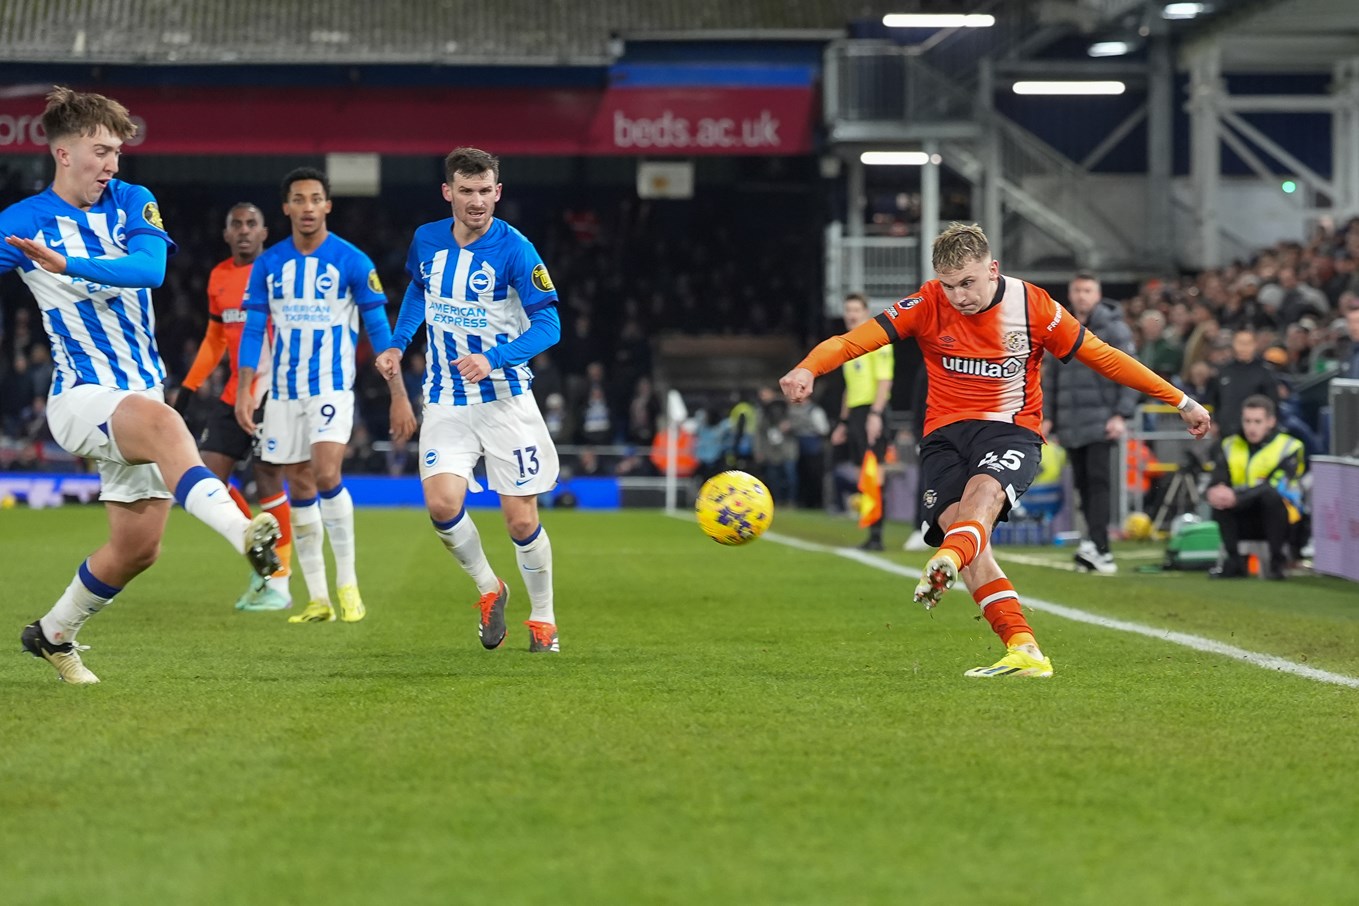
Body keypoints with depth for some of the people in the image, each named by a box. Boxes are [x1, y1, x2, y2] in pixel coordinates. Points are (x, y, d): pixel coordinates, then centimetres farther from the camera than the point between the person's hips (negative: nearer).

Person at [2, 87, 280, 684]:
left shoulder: (133, 203, 4)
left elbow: (149, 267, -16)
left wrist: (67, 264, -29)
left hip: (141, 393, 5)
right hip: (81, 395, -5)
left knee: (138, 548, 6)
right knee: (162, 422, -38)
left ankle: (53, 634, 29)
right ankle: (244, 534, -59)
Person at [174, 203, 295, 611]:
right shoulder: (218, 278, 12)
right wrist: (188, 388, 18)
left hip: (274, 391, -7)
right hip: (235, 393, 7)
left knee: (268, 478, -8)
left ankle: (279, 582, 2)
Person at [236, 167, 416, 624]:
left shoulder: (352, 261, -5)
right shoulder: (268, 263, 4)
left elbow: (379, 330, -3)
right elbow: (253, 329, 6)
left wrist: (399, 396, -7)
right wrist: (243, 390, -4)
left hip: (332, 385, -4)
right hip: (285, 389, 4)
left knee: (326, 474, -23)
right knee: (299, 487, 4)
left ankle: (347, 582, -11)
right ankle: (318, 599, 11)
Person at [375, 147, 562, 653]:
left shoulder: (514, 250, -13)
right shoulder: (427, 240, 1)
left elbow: (548, 323, -16)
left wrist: (493, 359, -29)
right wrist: (398, 345, 11)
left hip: (505, 398, -3)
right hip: (446, 400, 3)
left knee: (521, 519, -3)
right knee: (442, 503, -16)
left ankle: (542, 617, 20)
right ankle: (488, 589, 9)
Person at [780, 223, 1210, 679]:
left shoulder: (1032, 305, -3)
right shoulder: (928, 305, -4)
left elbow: (1101, 355, 5)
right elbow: (857, 339, -15)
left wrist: (1180, 401, 8)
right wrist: (806, 369, -36)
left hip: (1011, 430, -2)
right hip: (945, 432, 2)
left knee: (983, 491, -34)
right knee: (955, 522, -22)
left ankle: (945, 564, -65)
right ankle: (1025, 652, -27)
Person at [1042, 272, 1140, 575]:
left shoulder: (1112, 327, -2)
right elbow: (1052, 376, 21)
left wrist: (1121, 415, -13)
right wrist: (1048, 416, 14)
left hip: (1101, 421, -6)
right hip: (1070, 422, 6)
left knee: (1098, 480, -15)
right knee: (1082, 484, 4)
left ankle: (1094, 544, -25)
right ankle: (1098, 549, 8)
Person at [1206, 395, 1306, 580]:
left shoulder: (1289, 447, -8)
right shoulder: (1229, 446, 5)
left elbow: (1274, 485, -24)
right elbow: (1215, 483, -8)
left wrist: (1237, 496, -37)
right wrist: (1214, 492, -34)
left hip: (1283, 520, -3)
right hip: (1244, 522, 3)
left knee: (1271, 494, -34)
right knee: (1220, 496, -23)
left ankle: (1276, 562, -22)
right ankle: (1233, 562, -15)